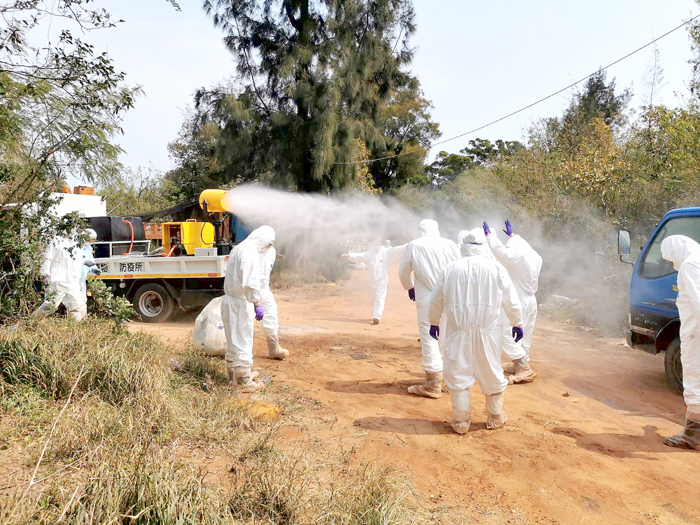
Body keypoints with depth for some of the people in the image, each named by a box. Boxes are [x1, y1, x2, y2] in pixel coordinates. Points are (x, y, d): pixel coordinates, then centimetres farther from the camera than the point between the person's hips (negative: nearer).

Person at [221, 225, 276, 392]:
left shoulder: (239, 248, 15)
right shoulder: (250, 252, -16)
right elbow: (251, 282, -24)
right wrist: (257, 304, -20)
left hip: (230, 300, 10)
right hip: (241, 303, -10)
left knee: (233, 340, 18)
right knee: (243, 341, -1)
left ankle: (233, 376, 30)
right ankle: (245, 381, 8)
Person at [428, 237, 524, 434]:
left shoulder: (451, 268, 1)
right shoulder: (495, 268, -1)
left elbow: (436, 299, 9)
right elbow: (511, 300, 5)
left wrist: (434, 322, 24)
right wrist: (517, 323, 19)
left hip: (458, 330, 0)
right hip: (488, 329, 0)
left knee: (458, 375, 9)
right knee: (492, 374, 14)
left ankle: (461, 421, 15)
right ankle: (496, 418, 28)